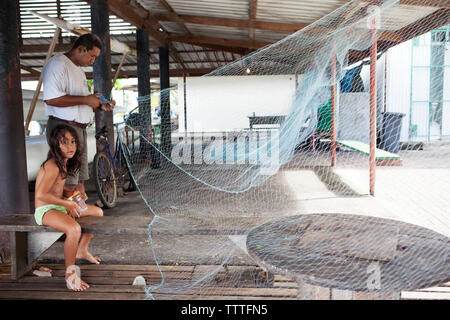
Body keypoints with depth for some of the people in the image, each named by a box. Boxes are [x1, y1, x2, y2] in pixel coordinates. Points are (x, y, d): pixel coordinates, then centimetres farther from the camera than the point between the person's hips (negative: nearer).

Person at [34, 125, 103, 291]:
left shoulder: (64, 164, 8)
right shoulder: (53, 166, -22)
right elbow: (40, 195, -31)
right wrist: (67, 203, -22)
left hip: (60, 206, 10)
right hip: (45, 211, -10)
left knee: (98, 212, 18)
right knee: (74, 229, -38)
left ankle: (82, 250, 31)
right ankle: (70, 273, -21)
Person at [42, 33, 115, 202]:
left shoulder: (79, 70, 24)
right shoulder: (57, 63, -8)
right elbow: (51, 98, -22)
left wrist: (100, 106, 11)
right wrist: (86, 99, -17)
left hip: (80, 129, 10)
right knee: (68, 187, -11)